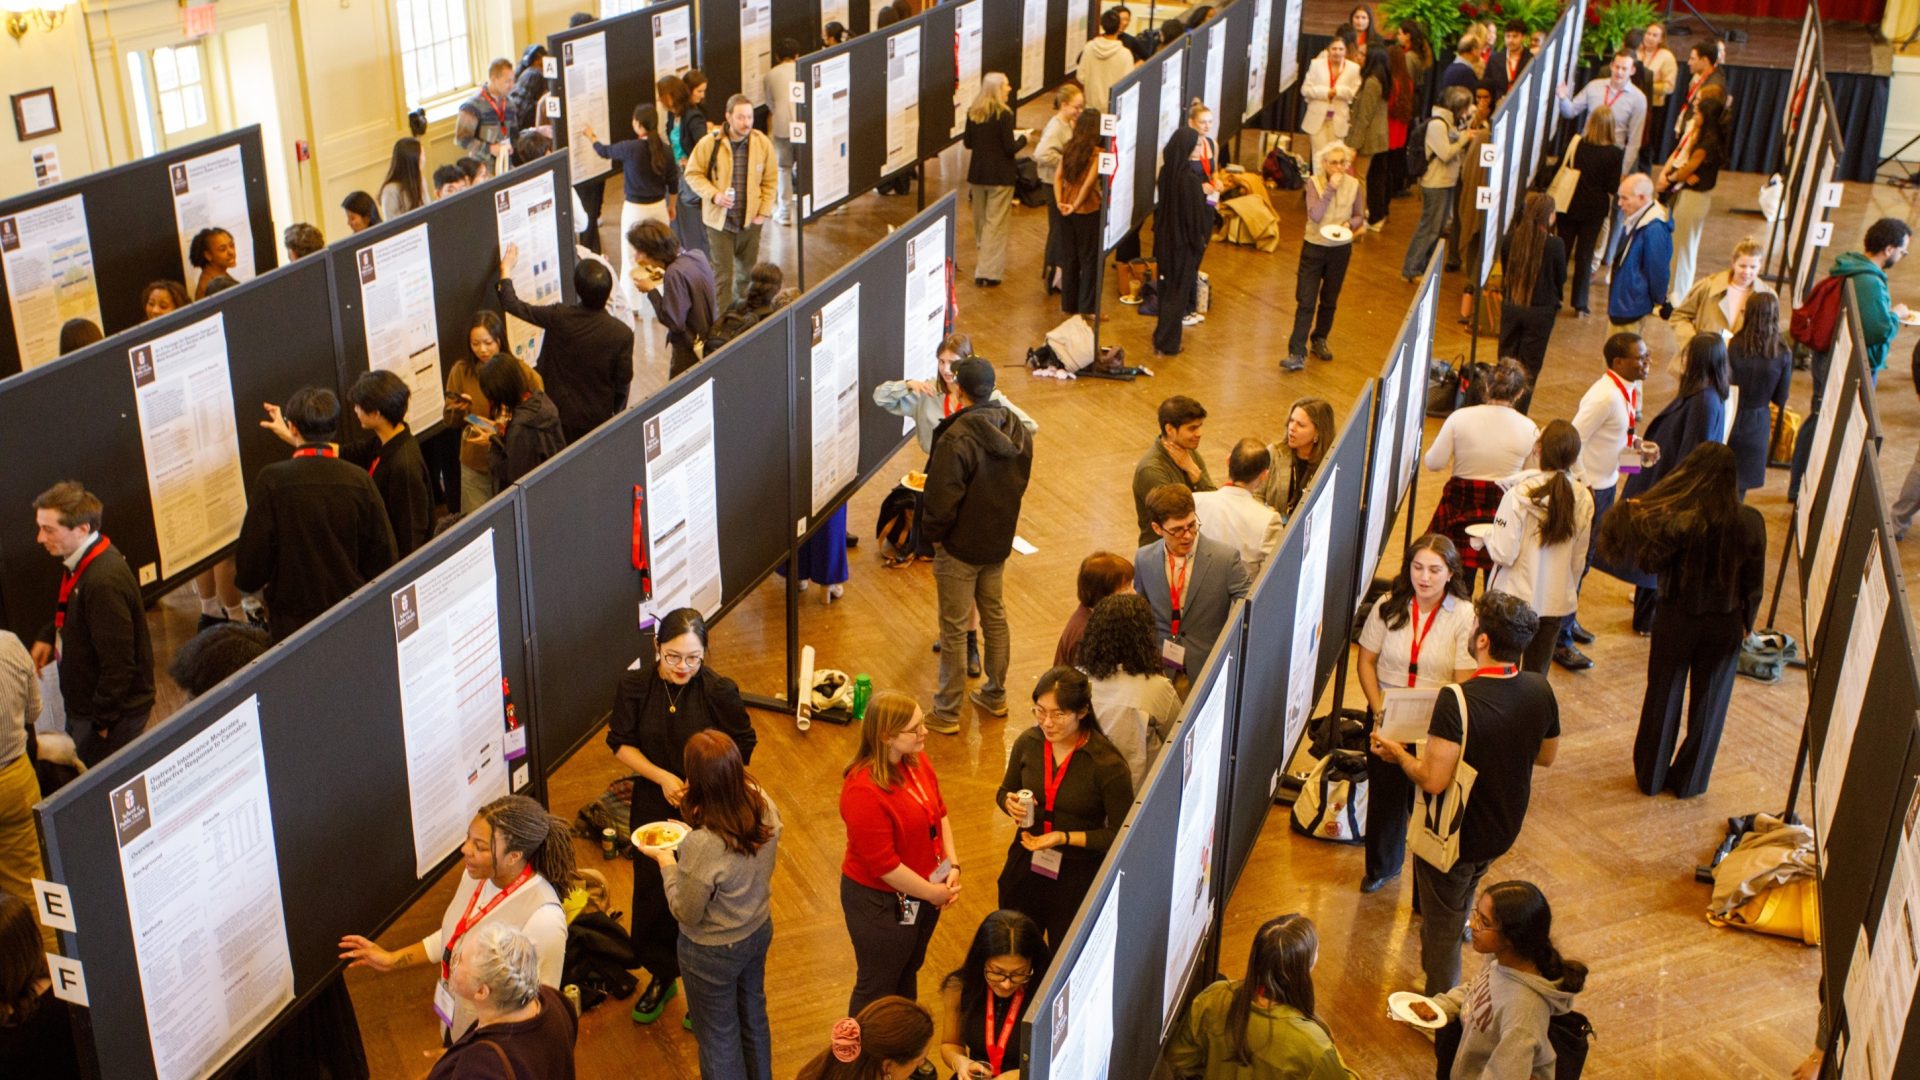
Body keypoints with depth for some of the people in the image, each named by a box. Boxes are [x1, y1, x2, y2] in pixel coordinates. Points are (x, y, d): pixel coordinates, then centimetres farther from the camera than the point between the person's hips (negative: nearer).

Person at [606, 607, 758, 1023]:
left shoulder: (720, 691, -18)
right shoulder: (634, 685, -12)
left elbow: (742, 749, -8)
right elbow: (621, 744, -3)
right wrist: (662, 777, -17)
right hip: (653, 809, 2)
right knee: (652, 893, 16)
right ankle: (662, 977, 41)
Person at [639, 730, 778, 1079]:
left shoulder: (702, 846, -39)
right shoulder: (764, 806, -21)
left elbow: (686, 913, -22)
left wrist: (667, 861, -10)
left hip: (715, 952, -6)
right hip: (759, 931, 7)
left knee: (718, 1036, 20)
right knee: (753, 1016, 32)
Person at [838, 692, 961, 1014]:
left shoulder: (917, 759, -8)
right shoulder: (863, 790, -33)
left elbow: (939, 812, 4)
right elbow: (882, 864, -28)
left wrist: (953, 866, -8)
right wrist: (933, 893, -18)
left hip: (924, 892, 8)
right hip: (880, 902, -8)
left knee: (909, 969, 30)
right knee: (877, 985, 15)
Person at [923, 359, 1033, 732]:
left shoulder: (956, 439, -28)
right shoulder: (1017, 429, -4)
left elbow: (942, 500, -23)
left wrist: (933, 533, -5)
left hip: (960, 547, -7)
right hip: (999, 540, 7)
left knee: (954, 627, 4)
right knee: (994, 615, 22)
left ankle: (947, 712, 14)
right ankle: (995, 695, 36)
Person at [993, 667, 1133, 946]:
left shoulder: (1108, 765, -22)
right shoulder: (1028, 743, -9)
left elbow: (1121, 835, -16)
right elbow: (1005, 790, 10)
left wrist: (1065, 837, -24)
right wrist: (1010, 803, -13)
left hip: (1079, 879, -4)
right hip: (1025, 868, 4)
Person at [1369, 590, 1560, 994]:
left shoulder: (1458, 700, -33)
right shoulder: (1540, 690, -12)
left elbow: (1433, 780, -32)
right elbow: (1546, 756, 4)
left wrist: (1397, 752, -14)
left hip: (1454, 837, -7)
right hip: (1504, 829, 7)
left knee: (1442, 925, 16)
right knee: (1459, 906, 32)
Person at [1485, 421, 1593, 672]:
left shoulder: (1519, 494, -19)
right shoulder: (1584, 499, -6)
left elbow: (1503, 554, -19)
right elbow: (1578, 559, 5)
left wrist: (1488, 536, 2)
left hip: (1515, 598, -3)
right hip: (1556, 601, 4)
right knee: (1537, 677, 15)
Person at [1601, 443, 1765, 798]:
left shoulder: (1679, 519, -23)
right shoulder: (1750, 523, -14)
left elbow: (1651, 560, -13)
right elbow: (1754, 582, -5)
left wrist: (1633, 515, -5)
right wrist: (1746, 622, 10)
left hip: (1677, 617, -2)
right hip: (1725, 624, 2)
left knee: (1664, 696, 15)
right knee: (1708, 701, 17)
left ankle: (1652, 776, 28)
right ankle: (1689, 780, 29)